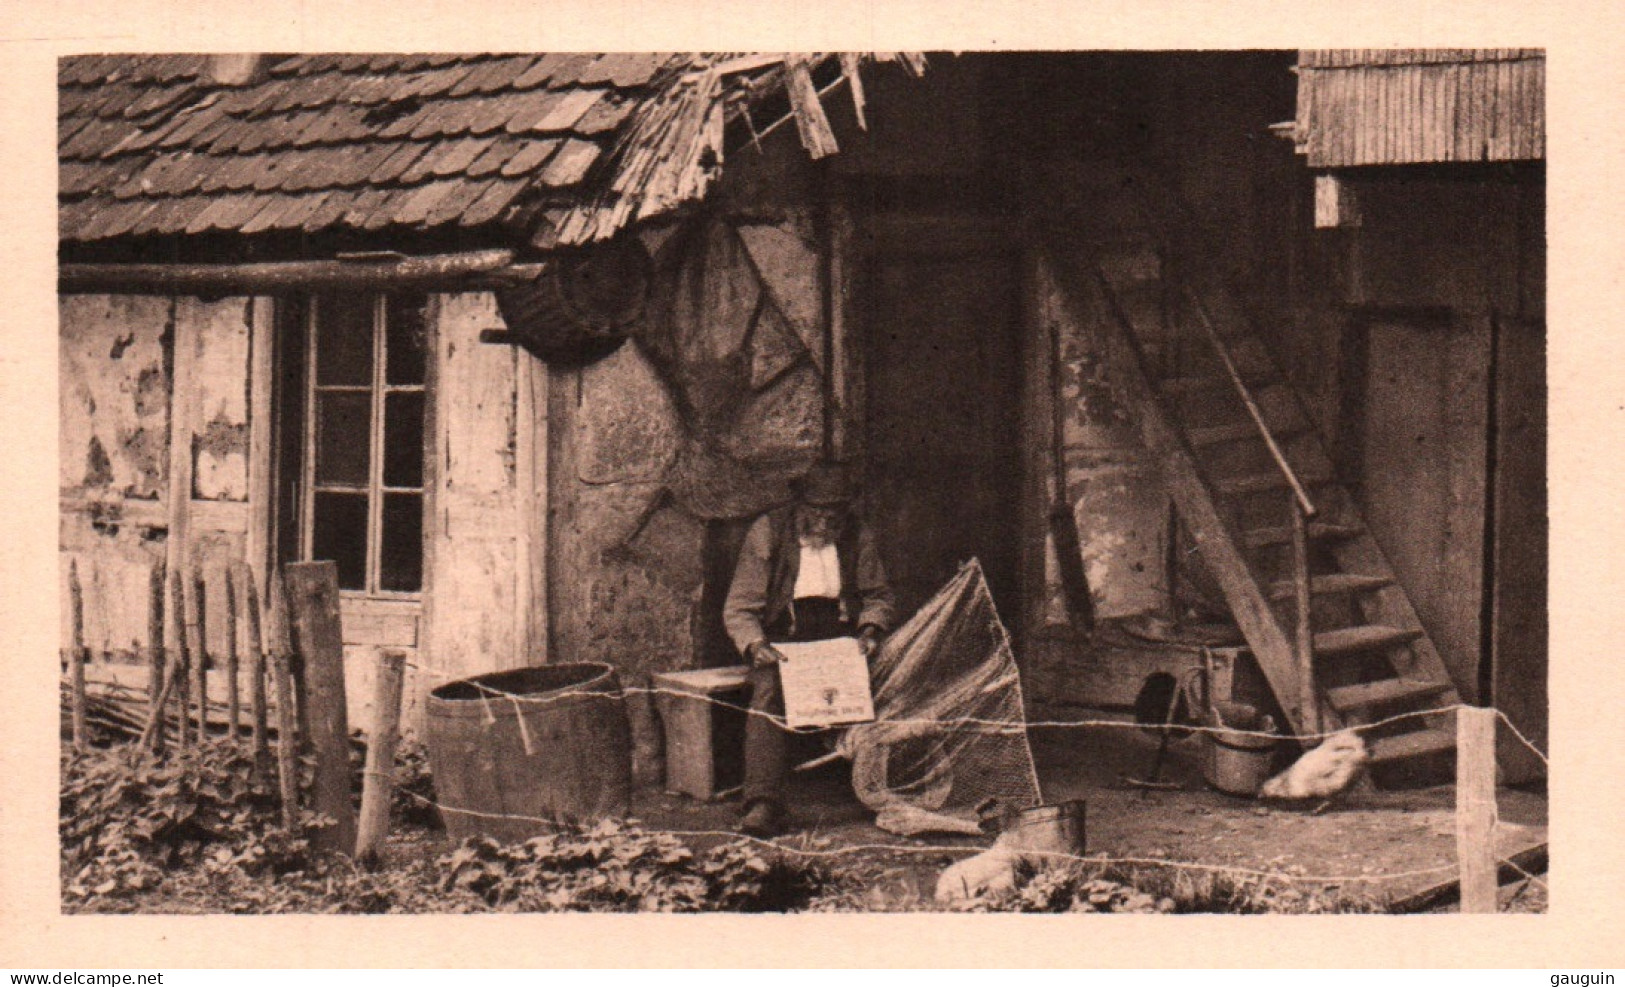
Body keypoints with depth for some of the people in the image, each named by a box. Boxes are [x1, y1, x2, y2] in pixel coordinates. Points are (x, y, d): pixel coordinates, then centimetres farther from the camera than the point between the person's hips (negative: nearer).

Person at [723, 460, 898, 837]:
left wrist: (870, 628, -4)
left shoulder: (857, 537, 7)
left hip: (840, 635, 3)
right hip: (782, 640, -2)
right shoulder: (767, 533, -1)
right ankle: (763, 804, -41)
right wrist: (756, 645, -20)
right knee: (769, 691, -33)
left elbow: (880, 597, 18)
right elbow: (738, 608, 0)